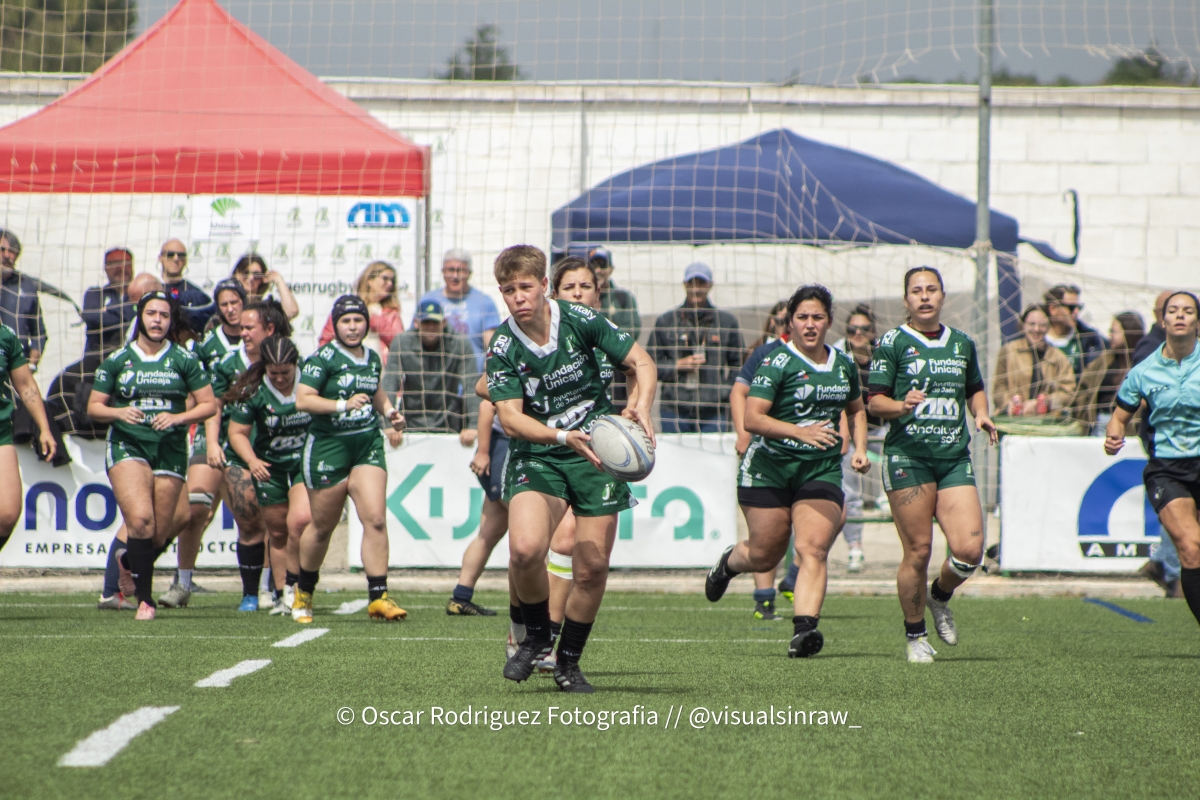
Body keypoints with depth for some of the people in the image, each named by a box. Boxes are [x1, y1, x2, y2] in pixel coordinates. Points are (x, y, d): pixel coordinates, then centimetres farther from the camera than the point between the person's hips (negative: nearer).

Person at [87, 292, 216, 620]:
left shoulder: (184, 360, 5)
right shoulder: (116, 360, 6)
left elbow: (209, 405, 5)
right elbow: (94, 407, 9)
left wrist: (178, 418, -12)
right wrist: (119, 412, -12)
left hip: (170, 449, 2)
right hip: (127, 445, -2)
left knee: (159, 535, 4)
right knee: (141, 519, -22)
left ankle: (129, 560, 39)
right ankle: (144, 599, -14)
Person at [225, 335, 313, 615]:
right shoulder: (253, 391, -13)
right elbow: (237, 432, -5)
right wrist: (252, 460, -21)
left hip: (307, 461, -1)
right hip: (269, 466, 1)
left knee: (301, 519, -22)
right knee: (277, 532, 7)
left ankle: (293, 583, -4)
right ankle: (281, 596, 19)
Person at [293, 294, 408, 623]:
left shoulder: (372, 358, 11)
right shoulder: (323, 358, -8)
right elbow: (302, 400, -17)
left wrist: (389, 411, 14)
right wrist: (343, 404, -25)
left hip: (368, 445, 4)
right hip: (328, 446, -4)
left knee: (375, 519, -12)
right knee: (322, 527, 8)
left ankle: (378, 597, -11)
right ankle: (304, 592, 30)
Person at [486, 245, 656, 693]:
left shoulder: (581, 320, -7)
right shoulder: (503, 349, -9)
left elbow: (641, 363, 0)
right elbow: (510, 418, -15)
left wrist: (641, 408, -20)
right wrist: (562, 437, -31)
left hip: (597, 453, 1)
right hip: (536, 455, -1)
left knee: (593, 567, -2)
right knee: (525, 549, -25)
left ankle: (569, 661, 21)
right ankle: (536, 638, 2)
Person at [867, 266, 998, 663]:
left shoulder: (962, 343, 15)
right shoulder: (892, 343, 1)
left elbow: (975, 389, 29)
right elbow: (874, 401, -1)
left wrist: (981, 414, 9)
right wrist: (902, 405, -20)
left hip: (955, 459, 4)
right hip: (907, 456, -4)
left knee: (969, 549, -10)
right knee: (918, 551, -5)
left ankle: (940, 596, 22)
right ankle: (915, 635, 12)